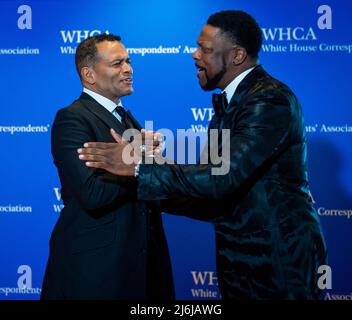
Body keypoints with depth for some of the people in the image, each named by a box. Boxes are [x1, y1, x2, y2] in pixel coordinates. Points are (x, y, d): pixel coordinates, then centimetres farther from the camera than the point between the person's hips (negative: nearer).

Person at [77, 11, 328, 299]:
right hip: (241, 255, 8)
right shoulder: (229, 102, 12)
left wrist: (138, 166, -24)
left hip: (280, 258, -8)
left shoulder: (271, 101, -18)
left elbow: (221, 177, -28)